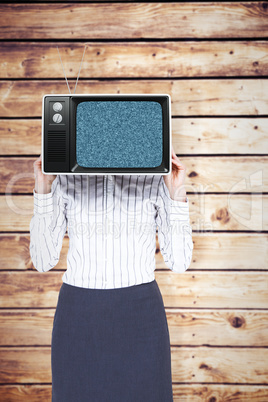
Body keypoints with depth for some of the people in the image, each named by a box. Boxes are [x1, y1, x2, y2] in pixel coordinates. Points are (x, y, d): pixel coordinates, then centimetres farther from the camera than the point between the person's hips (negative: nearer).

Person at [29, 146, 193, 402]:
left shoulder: (156, 179, -2)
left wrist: (177, 194, -11)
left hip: (139, 314, 0)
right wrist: (42, 190, -9)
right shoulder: (65, 180, 1)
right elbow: (43, 261, -2)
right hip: (78, 315, 1)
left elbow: (179, 263, -3)